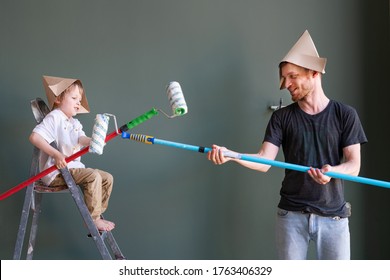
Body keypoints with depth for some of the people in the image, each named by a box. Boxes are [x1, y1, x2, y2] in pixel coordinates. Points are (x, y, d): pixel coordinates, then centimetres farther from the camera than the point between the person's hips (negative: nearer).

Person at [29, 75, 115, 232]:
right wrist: (56, 154, -29)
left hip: (74, 167, 9)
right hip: (56, 171, -9)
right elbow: (34, 137, -23)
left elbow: (82, 140, -3)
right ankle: (93, 219, -16)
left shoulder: (75, 123, 18)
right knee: (93, 176, -26)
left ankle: (97, 216, 12)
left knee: (107, 178, 4)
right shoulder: (54, 117, -10)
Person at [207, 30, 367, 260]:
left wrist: (332, 170, -24)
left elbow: (354, 165, -3)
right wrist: (230, 155, -24)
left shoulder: (345, 115, 0)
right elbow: (264, 161, -6)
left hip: (333, 216, -1)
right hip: (291, 215, 1)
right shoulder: (282, 117, 3)